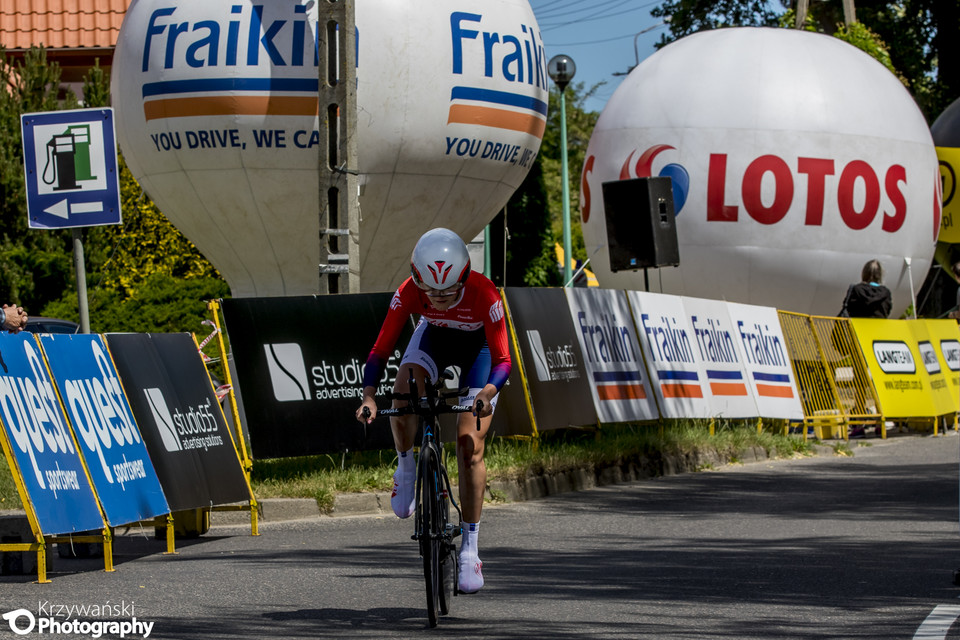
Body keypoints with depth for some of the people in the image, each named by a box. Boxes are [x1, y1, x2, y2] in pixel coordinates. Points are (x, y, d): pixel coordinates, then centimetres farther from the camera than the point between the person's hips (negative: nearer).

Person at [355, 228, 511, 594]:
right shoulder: (409, 292, -32)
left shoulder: (483, 295, -38)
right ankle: (407, 470, -2)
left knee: (470, 445, -14)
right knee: (403, 392, -31)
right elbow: (381, 350, -28)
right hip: (434, 336, 2)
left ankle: (469, 549, -8)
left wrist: (488, 393, -55)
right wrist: (369, 396, -44)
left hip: (478, 346, -2)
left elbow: (502, 359, -35)